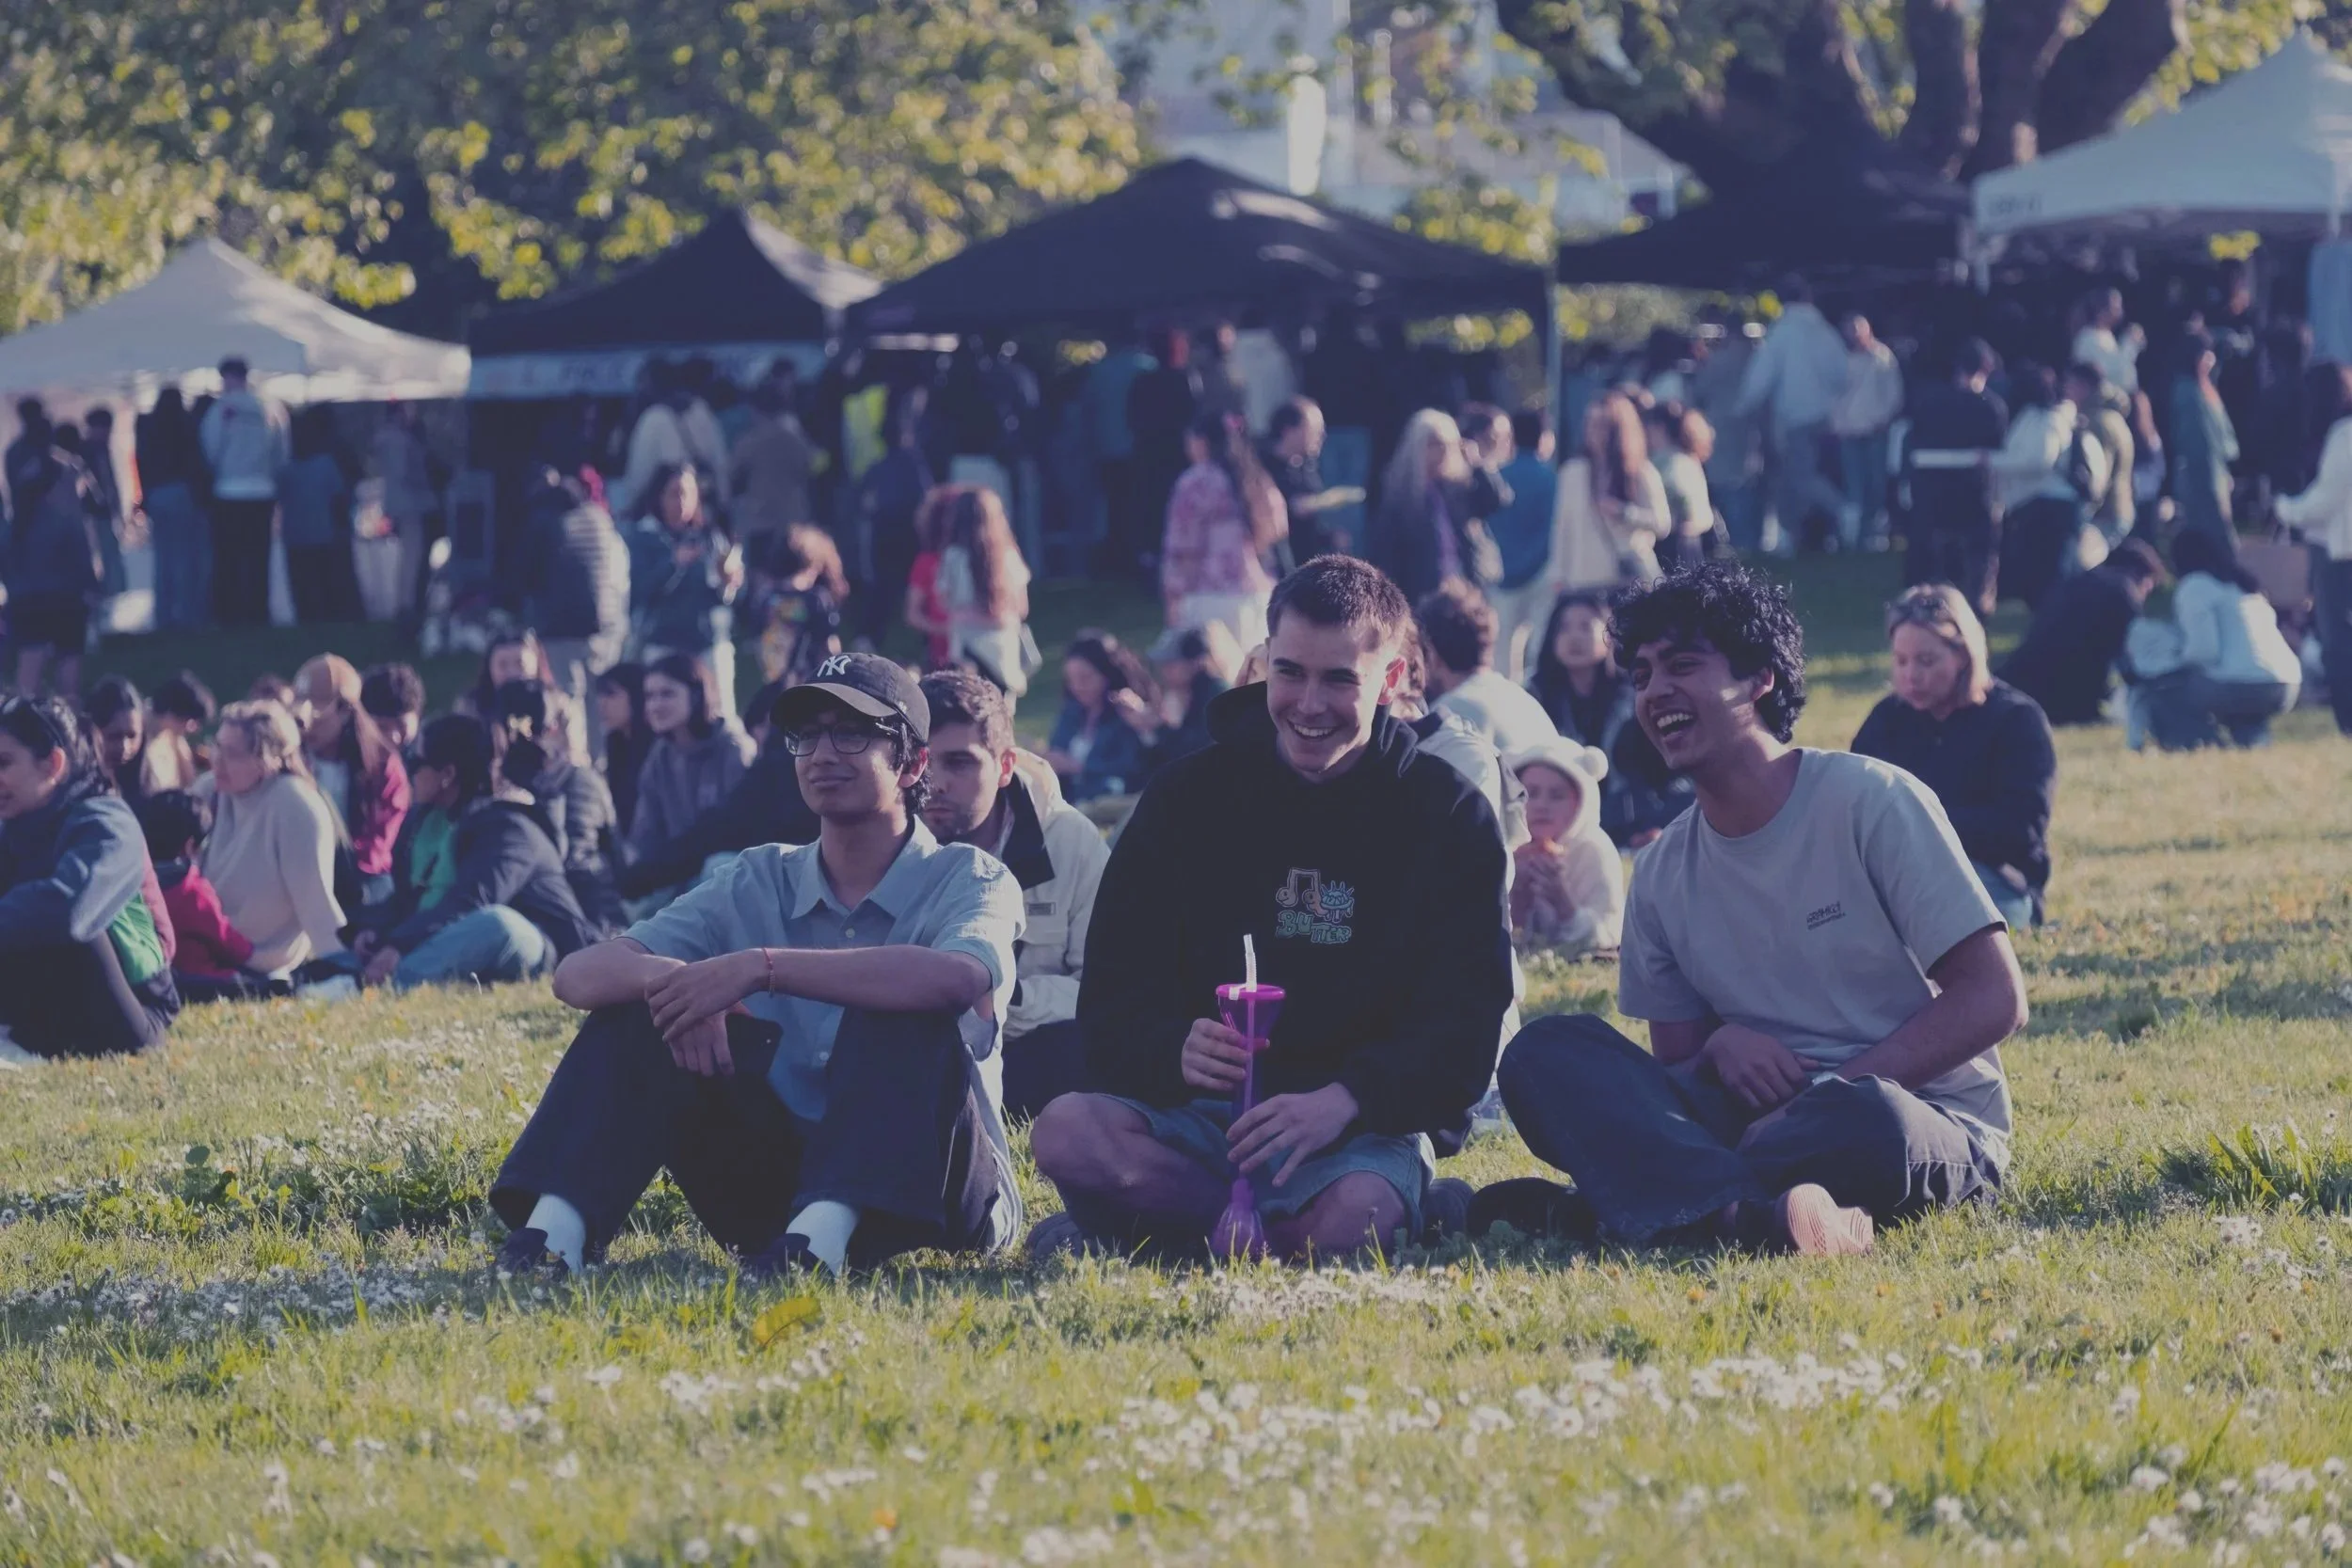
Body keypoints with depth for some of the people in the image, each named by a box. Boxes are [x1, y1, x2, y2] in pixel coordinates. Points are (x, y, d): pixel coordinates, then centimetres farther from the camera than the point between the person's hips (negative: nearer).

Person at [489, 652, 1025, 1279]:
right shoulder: (760, 883, 9)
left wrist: (760, 967, -33)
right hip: (778, 1185, 4)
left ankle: (826, 1229, -46)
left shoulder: (971, 879, -3)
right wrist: (669, 977, -26)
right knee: (642, 1002, -11)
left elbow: (960, 979, -30)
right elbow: (578, 976, -2)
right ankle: (556, 1228, -30)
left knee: (902, 1009, -28)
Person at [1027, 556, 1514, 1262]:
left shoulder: (1451, 818, 4)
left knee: (1350, 1216, -37)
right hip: (1201, 1114, 2)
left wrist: (1344, 1100, -23)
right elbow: (1110, 1009, 3)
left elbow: (1465, 1027, -5)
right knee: (1068, 1133, -30)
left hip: (1366, 1129, -1)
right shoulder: (1186, 799, 7)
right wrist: (1176, 1051, -22)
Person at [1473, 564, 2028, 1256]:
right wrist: (1721, 1048, -13)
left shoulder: (1870, 802, -6)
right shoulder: (1663, 874, 9)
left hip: (1927, 1118, -5)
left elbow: (1994, 998, -9)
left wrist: (1842, 1087, -19)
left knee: (1861, 1119, -42)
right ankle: (1752, 1212, -40)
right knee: (1543, 1054, -17)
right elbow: (1674, 1065, 12)